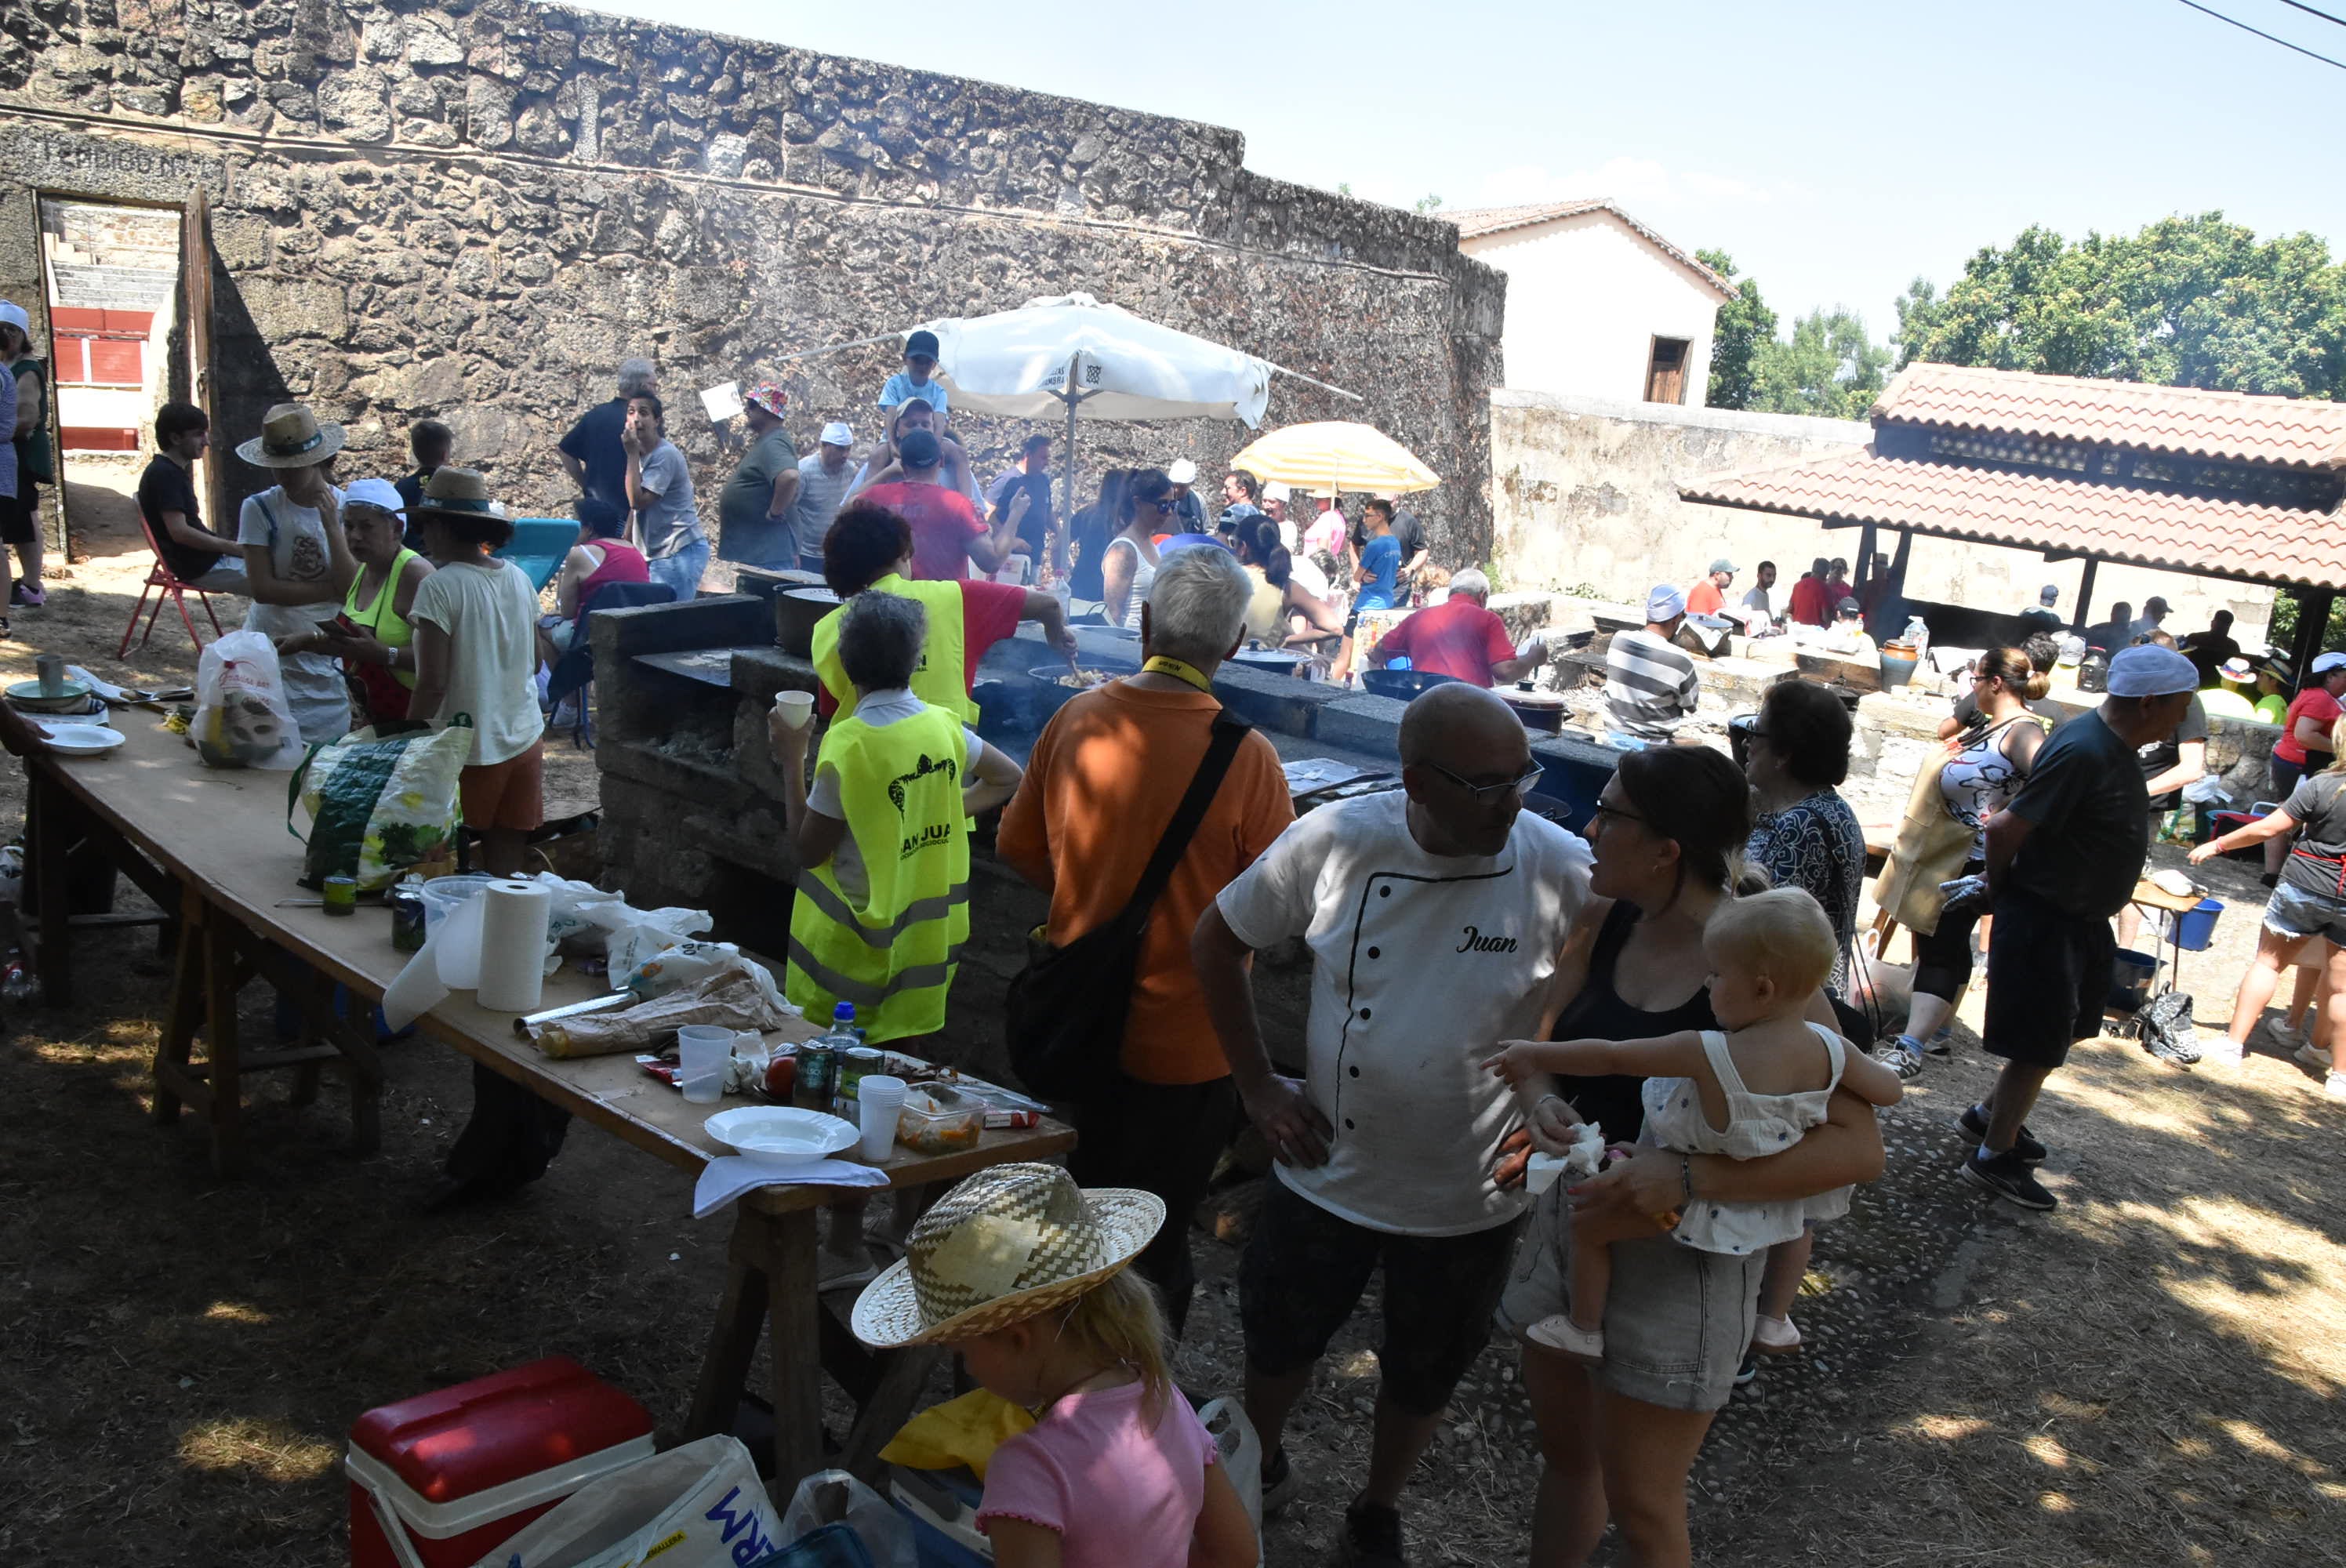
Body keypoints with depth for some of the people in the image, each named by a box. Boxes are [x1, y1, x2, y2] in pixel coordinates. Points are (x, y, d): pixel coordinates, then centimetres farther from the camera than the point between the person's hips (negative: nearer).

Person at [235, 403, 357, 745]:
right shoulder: (260, 509, -6)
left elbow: (353, 588, -12)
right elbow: (262, 588, -12)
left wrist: (331, 525, -19)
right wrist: (331, 590, -13)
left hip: (327, 650, 1)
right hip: (272, 647, -1)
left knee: (330, 743, 2)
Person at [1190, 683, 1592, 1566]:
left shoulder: (1565, 873, -20)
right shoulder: (1334, 841, -17)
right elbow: (1218, 942, -2)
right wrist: (1257, 1085, -4)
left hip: (1467, 1201, -1)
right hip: (1323, 1172, 1)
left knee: (1422, 1378, 22)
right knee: (1278, 1342, 23)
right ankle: (1259, 1465, 56)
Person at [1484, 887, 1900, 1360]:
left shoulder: (1709, 1054, -33)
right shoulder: (1829, 1049, -18)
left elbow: (1612, 1056, -25)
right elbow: (1889, 1090, -1)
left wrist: (1536, 1054, -13)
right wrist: (1866, 1065, 21)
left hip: (1694, 1202, -5)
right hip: (1771, 1210, 5)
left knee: (1587, 1224, 14)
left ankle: (1583, 1330, 29)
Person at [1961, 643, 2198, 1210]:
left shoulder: (2118, 748, 5)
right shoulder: (2082, 753, -27)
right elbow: (2005, 829, -28)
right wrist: (2001, 890, -11)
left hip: (2083, 920, 10)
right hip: (2044, 923, -10)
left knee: (2068, 1029, 23)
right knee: (2041, 1045, 1)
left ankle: (1991, 1113, 40)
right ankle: (1994, 1157, 17)